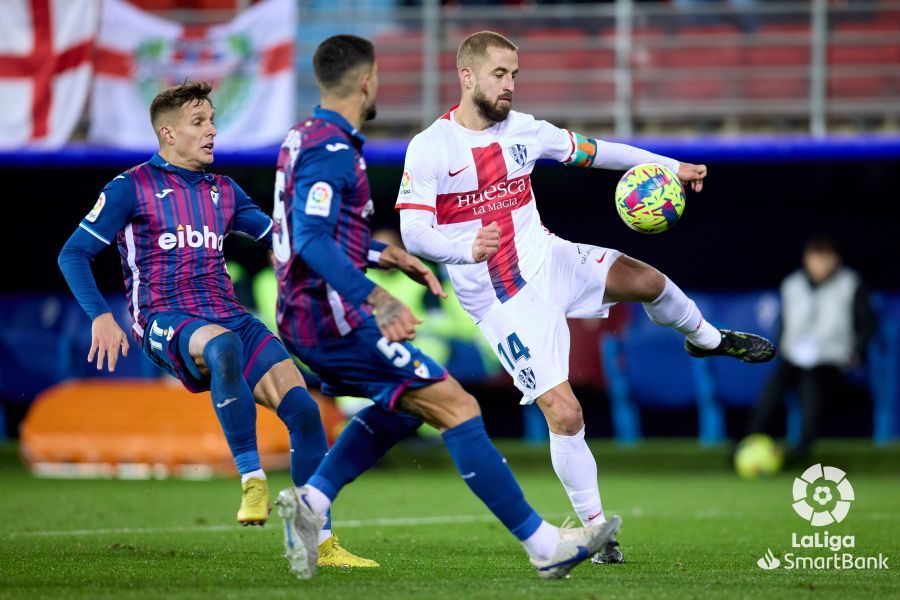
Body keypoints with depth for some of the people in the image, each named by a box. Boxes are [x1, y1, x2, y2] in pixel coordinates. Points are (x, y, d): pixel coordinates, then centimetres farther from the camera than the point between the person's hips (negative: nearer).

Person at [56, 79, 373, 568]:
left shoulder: (223, 192, 18)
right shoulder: (132, 188, 2)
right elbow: (74, 254, 0)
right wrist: (100, 316, -16)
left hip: (229, 317, 6)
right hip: (166, 321, -6)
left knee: (303, 410, -14)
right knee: (224, 345, -42)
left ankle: (321, 542, -8)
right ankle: (252, 478, -35)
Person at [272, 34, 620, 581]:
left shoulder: (305, 138, 14)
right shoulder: (331, 150, -17)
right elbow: (313, 241, -28)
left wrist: (386, 255, 23)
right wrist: (375, 299, -36)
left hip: (304, 319, 10)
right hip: (334, 321, -10)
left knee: (404, 401, 26)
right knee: (458, 408, -7)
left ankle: (311, 501, 10)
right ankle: (544, 545, -6)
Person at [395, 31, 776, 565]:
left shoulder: (523, 130, 1)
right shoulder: (429, 150, -14)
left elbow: (595, 152, 12)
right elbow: (413, 234, -19)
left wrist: (669, 166, 5)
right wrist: (467, 249, -38)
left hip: (548, 259, 5)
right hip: (503, 301, -5)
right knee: (564, 414, -13)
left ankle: (707, 338, 31)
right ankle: (596, 530, 2)